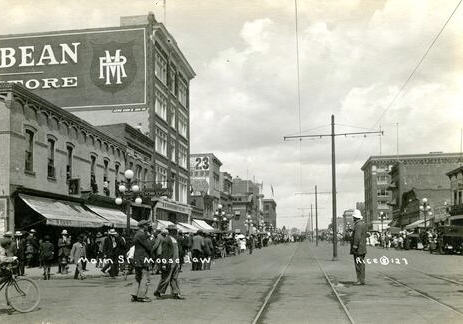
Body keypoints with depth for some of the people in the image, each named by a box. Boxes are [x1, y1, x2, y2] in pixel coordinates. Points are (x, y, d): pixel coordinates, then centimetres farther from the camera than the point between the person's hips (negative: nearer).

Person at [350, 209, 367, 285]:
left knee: (359, 264, -7)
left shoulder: (358, 225, -16)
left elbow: (357, 237, -23)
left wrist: (355, 246, -22)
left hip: (358, 248, -10)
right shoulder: (363, 224, 16)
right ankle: (361, 280, 17)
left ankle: (361, 280, -7)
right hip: (362, 248, 10)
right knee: (361, 264, 13)